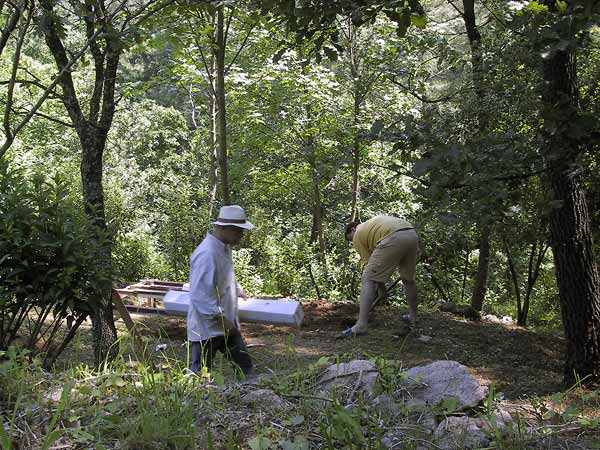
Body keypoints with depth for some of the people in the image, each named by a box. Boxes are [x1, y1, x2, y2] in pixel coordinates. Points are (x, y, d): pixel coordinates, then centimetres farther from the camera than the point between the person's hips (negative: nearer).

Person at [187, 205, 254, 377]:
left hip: (227, 324, 9)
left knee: (245, 366, 13)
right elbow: (200, 295, -29)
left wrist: (239, 292, 27)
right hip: (207, 327, -9)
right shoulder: (207, 254, -25)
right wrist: (222, 318, -24)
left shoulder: (224, 247, 8)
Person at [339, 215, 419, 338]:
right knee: (408, 279, 27)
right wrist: (415, 250, 31)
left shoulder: (358, 235, 19)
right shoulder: (372, 222, 39)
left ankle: (360, 326, -6)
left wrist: (381, 287, 22)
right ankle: (413, 317, 40)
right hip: (412, 235, 7)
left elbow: (370, 263, 15)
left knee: (368, 279, -1)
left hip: (393, 239, -7)